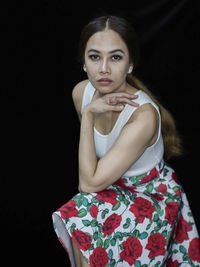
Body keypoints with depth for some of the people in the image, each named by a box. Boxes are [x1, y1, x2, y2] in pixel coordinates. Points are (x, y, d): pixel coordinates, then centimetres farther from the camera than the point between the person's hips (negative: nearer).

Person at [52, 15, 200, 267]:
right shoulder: (81, 92, -10)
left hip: (151, 195, -6)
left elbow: (90, 183, -29)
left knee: (80, 220, -23)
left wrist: (88, 115, -28)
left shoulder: (143, 114, -31)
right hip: (113, 187, 6)